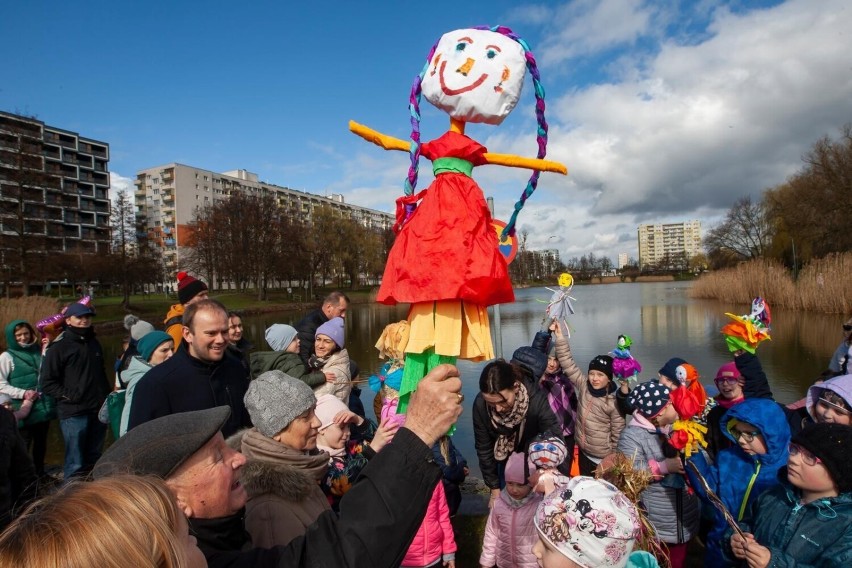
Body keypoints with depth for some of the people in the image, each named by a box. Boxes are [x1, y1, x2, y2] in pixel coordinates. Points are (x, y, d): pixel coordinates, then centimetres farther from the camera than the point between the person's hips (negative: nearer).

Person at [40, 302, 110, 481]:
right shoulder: (59, 347, -5)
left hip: (98, 410, 6)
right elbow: (47, 382, -7)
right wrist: (67, 396, -16)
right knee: (76, 463, -4)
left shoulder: (94, 343, 15)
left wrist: (106, 395, 14)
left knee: (94, 460, 16)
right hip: (73, 413, -6)